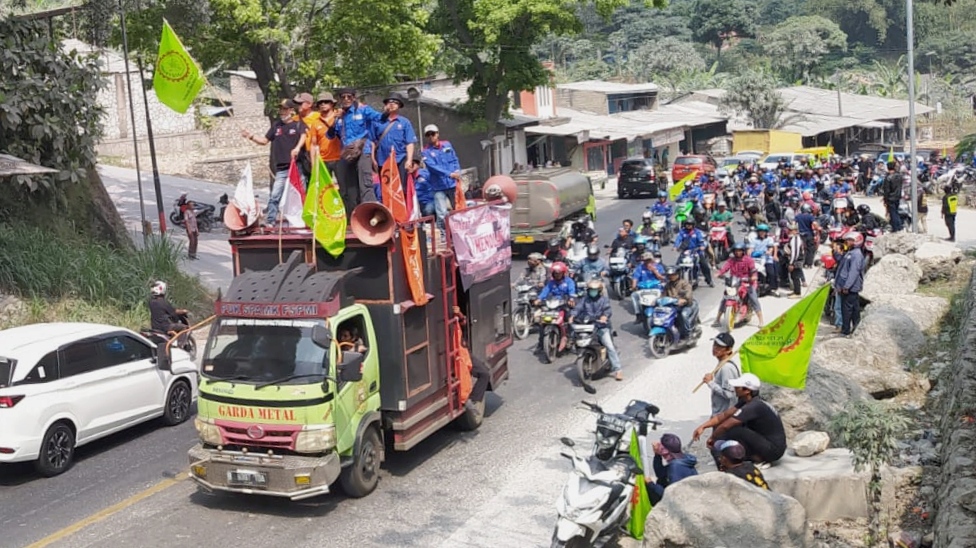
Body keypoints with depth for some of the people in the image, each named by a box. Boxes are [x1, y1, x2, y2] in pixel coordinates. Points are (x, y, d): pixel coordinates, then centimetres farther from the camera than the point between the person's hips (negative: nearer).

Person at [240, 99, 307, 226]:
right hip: (281, 169, 4)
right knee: (275, 195, -4)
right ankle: (270, 222, -2)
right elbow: (265, 140, 22)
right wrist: (251, 137, 6)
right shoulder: (276, 125, 16)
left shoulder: (298, 124, 1)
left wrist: (297, 147, -37)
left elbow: (304, 135, -19)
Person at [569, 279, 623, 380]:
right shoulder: (584, 300, 12)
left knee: (610, 347, -14)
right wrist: (572, 316, -22)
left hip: (602, 327, -3)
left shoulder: (604, 299, 4)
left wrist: (604, 316, -35)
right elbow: (578, 308, -2)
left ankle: (617, 370, -13)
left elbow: (608, 309, -13)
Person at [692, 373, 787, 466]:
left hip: (774, 449, -9)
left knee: (734, 431, -24)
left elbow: (725, 426, -24)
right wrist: (703, 426, -2)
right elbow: (725, 415, 7)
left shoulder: (753, 407, -25)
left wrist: (712, 438, -7)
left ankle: (758, 459, -8)